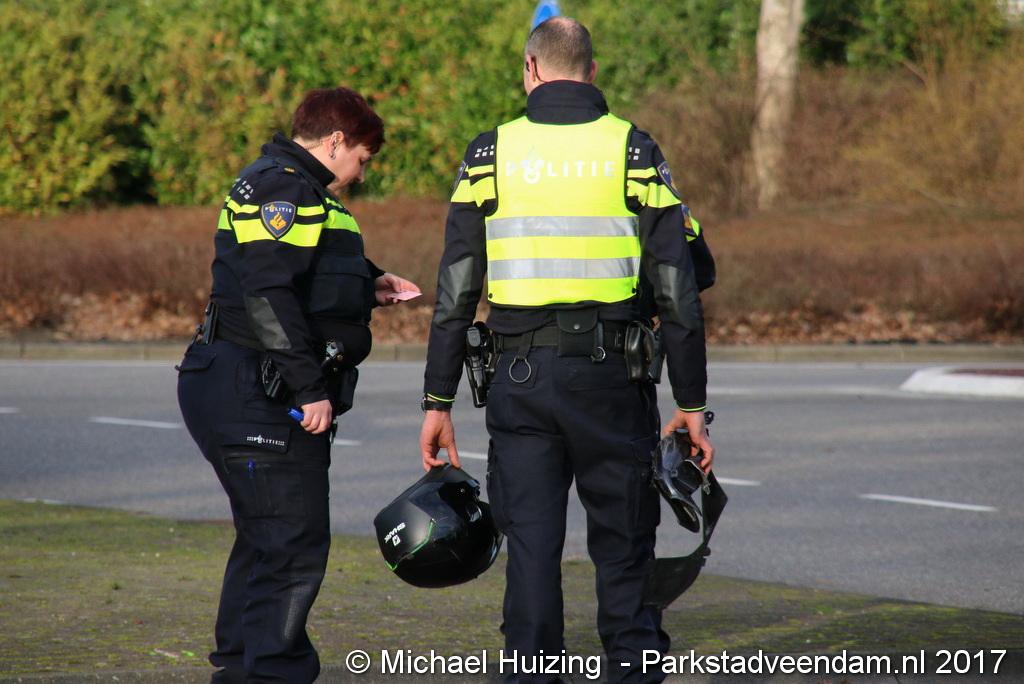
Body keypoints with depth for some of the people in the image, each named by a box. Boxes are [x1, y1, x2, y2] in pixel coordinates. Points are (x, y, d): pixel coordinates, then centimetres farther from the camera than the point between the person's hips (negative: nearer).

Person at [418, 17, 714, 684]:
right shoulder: (634, 150, 0)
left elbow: (456, 292, 1)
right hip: (612, 377, -1)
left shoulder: (490, 154, 3)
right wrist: (692, 402, 2)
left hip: (521, 378, 1)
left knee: (531, 547, 5)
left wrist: (439, 401, 6)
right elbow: (676, 290, -2)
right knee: (624, 548, 8)